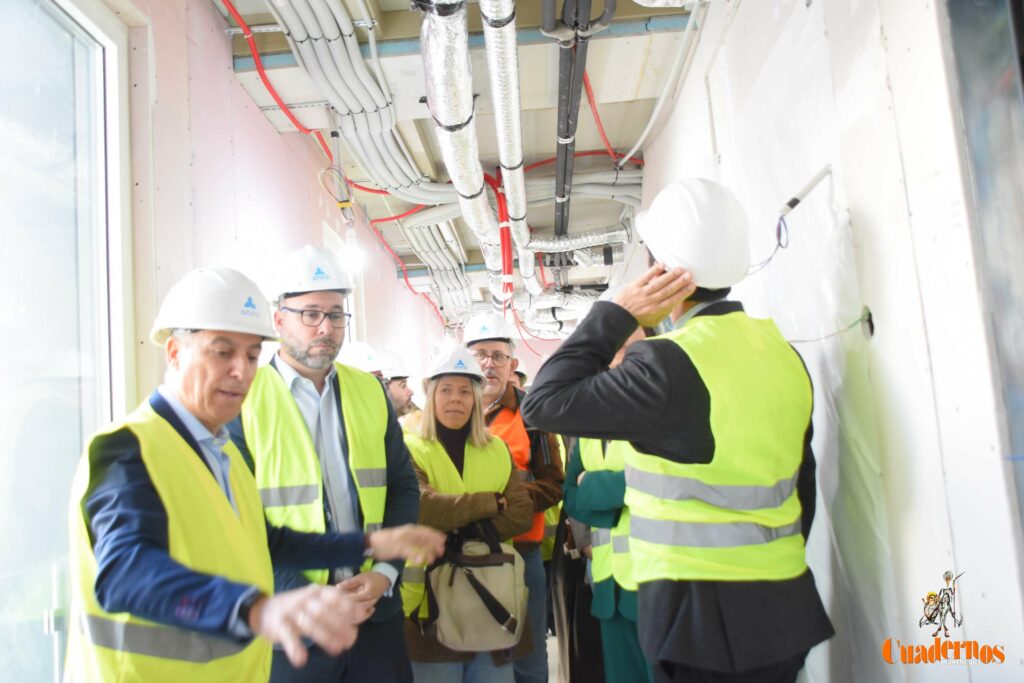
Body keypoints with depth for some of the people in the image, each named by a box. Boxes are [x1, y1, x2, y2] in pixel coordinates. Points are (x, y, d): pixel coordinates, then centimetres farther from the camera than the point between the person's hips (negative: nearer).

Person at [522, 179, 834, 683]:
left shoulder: (671, 363, -21)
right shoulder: (781, 352, 5)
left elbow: (544, 403, -14)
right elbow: (802, 485, 11)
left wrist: (618, 314, -11)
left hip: (706, 614, -8)